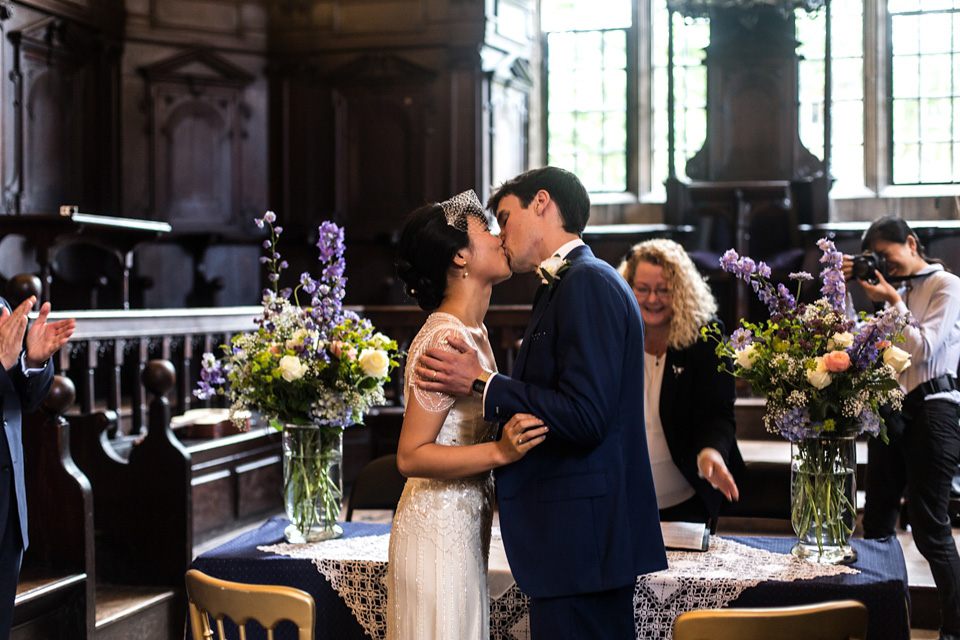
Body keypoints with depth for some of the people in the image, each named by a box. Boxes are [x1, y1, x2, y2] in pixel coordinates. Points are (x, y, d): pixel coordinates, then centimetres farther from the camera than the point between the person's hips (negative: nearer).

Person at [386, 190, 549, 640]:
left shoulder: (475, 332, 11)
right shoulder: (445, 339, -19)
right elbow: (410, 456, -21)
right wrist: (499, 451, -30)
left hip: (464, 526, 9)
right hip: (440, 530, -9)